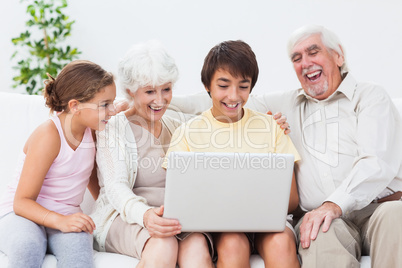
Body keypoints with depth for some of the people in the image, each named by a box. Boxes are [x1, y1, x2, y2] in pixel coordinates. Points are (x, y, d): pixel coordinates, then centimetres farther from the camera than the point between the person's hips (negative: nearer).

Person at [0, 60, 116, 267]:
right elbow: (22, 202, -18)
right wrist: (59, 221, -33)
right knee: (27, 246, -40)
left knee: (78, 249, -32)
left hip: (65, 216, 5)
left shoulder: (90, 129, 5)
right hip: (20, 213, -4)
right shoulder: (48, 135, -16)